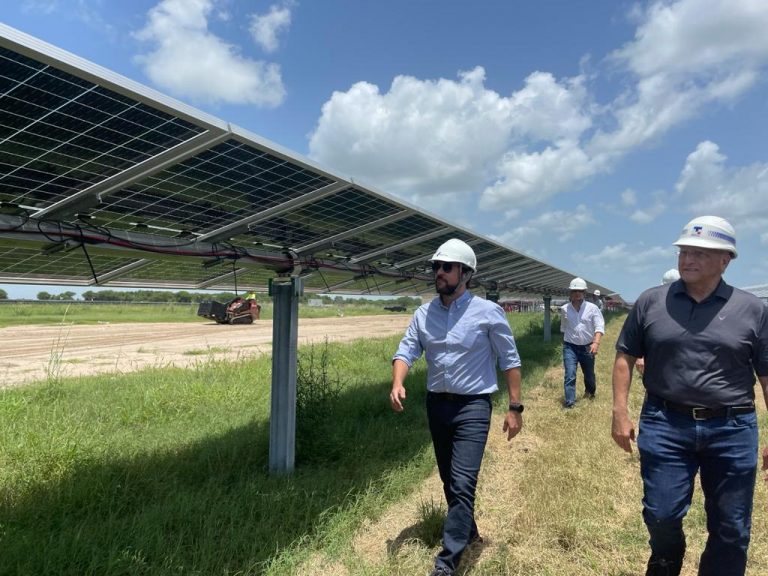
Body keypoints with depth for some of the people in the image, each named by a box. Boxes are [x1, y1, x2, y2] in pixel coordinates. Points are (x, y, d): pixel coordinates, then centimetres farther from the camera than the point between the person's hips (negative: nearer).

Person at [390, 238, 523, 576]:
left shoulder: (488, 312, -9)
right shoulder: (424, 314, 2)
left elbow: (510, 360, -4)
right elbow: (405, 351, -2)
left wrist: (515, 408, -6)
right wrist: (397, 383, -22)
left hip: (473, 407, -5)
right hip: (436, 404, 5)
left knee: (463, 483, -10)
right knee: (449, 480, 19)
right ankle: (468, 531, 42)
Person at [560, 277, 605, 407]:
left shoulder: (592, 308, -8)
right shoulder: (564, 309, -1)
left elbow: (599, 327, -15)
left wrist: (596, 343, -30)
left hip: (587, 347, 0)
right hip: (570, 347, 0)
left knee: (589, 374, 18)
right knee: (570, 376, -12)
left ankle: (590, 392, 49)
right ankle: (569, 404, -9)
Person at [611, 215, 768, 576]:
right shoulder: (650, 302, 1)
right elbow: (625, 357, 6)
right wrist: (620, 412, -1)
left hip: (732, 429, 1)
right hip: (664, 425, 0)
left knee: (731, 530, 13)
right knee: (661, 517, 8)